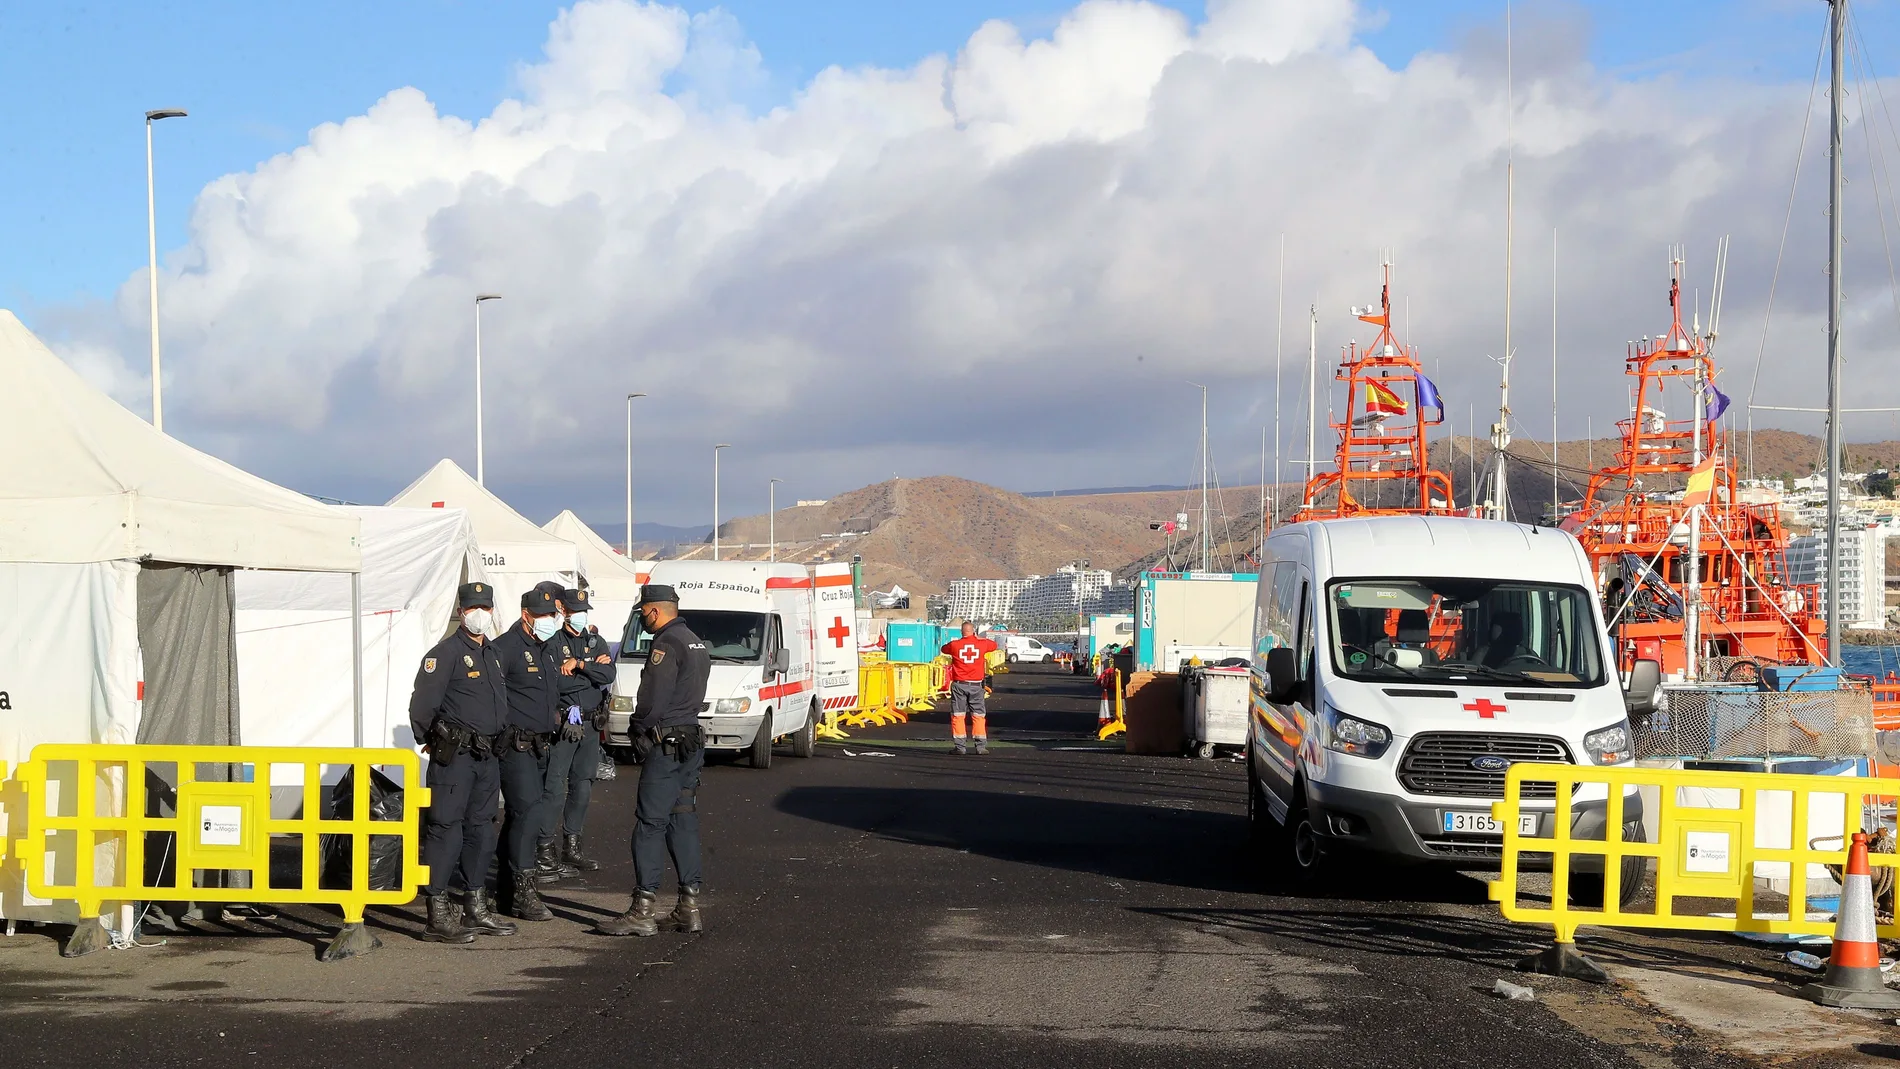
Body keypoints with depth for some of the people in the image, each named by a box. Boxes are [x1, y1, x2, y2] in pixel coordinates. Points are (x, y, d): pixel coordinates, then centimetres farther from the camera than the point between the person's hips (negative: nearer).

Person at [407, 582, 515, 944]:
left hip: (486, 756, 9)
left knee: (480, 830, 13)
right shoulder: (446, 652, -9)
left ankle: (476, 910, 21)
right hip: (454, 756, -8)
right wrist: (432, 742, -3)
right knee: (445, 830, -8)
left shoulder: (492, 654, 17)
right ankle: (438, 916, -7)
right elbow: (421, 704, -13)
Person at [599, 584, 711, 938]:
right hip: (691, 743, 9)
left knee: (650, 824, -7)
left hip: (665, 746, -9)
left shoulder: (666, 645, -14)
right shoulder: (696, 644, 16)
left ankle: (644, 910, -8)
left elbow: (652, 699, -19)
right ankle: (689, 907, 12)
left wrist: (638, 729, -2)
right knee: (684, 822, 11)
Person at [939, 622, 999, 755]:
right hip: (976, 685, 1)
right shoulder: (982, 644, -2)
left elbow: (944, 649, 16)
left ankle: (960, 746, 1)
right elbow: (994, 645, 19)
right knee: (978, 715, 7)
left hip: (959, 684, -1)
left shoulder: (955, 645, -5)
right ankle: (981, 746, 4)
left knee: (958, 715, 5)